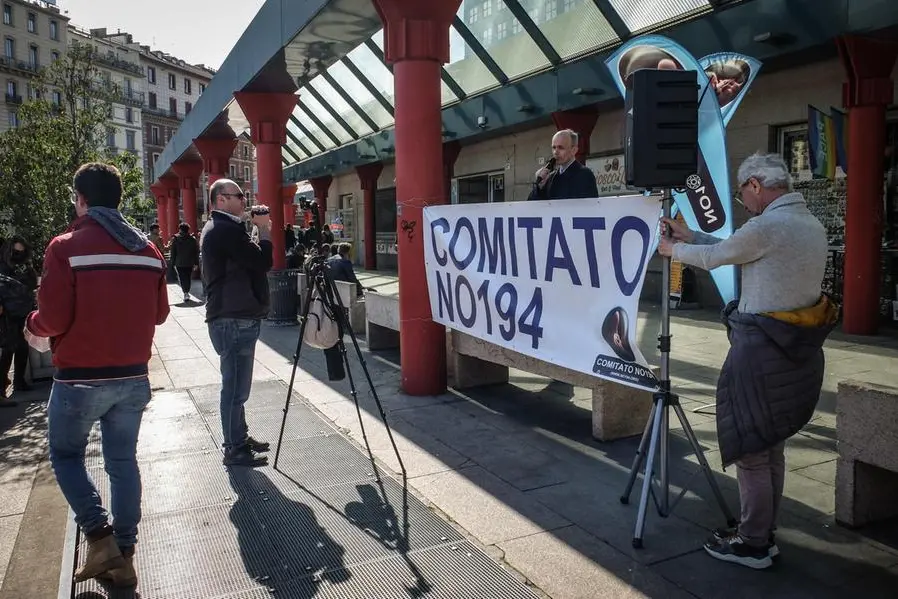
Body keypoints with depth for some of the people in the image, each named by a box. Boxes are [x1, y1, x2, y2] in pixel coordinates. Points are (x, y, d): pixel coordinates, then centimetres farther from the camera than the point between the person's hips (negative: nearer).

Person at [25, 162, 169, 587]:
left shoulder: (66, 247, -12)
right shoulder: (147, 250, 2)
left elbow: (53, 319, -15)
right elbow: (158, 314, 7)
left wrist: (33, 326, 7)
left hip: (80, 378, -4)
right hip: (133, 378, 4)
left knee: (65, 455, 18)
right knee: (123, 461, 13)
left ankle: (99, 537, 7)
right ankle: (123, 556, 20)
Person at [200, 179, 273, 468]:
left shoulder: (218, 228, 19)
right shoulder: (226, 229, -15)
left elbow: (251, 262, 18)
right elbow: (263, 262, -19)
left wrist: (258, 230, 9)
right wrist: (263, 229, -6)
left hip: (233, 317, 11)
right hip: (235, 320, -11)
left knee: (236, 386, 17)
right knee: (236, 387, -3)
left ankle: (240, 439, 28)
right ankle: (235, 450, 6)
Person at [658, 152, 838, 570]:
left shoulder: (767, 227, -17)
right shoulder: (813, 225, 12)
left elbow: (713, 258, -3)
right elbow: (733, 249, 19)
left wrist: (673, 249, 15)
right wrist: (689, 236, 22)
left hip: (762, 349, -9)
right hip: (799, 348, 9)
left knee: (749, 450, 2)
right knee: (772, 447, 17)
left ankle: (753, 545, 12)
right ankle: (763, 534, 28)